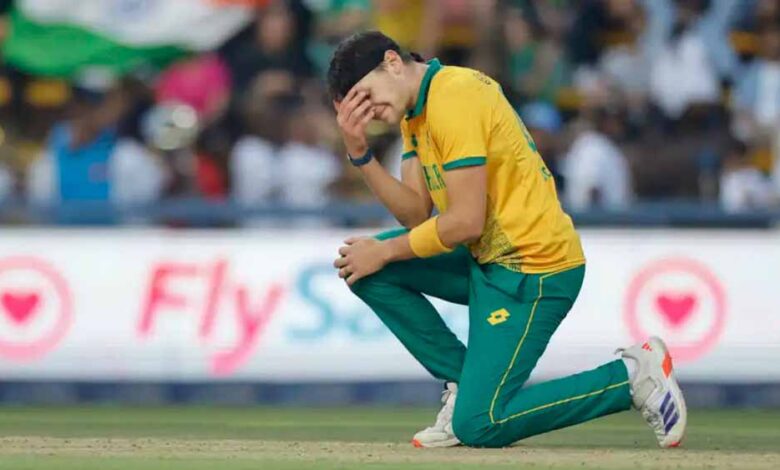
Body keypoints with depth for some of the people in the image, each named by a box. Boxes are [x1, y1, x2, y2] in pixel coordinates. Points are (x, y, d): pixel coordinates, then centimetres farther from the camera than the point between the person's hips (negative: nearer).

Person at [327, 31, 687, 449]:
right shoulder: (415, 112, 12)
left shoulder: (454, 96, -18)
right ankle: (465, 384, 6)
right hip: (486, 259, 10)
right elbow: (417, 214, 3)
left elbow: (466, 222, -21)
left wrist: (384, 252, -10)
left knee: (478, 425, -14)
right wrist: (360, 154, -7)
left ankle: (631, 378, -2)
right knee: (363, 267, 3)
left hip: (536, 268, -10)